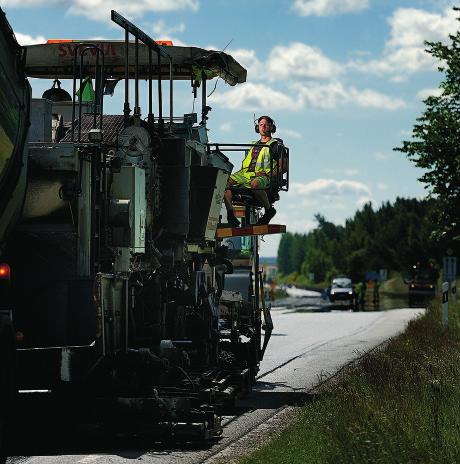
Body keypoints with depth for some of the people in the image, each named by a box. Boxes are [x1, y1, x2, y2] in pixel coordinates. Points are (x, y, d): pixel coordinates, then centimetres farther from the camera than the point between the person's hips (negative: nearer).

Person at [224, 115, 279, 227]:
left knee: (255, 184, -43)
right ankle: (230, 213, -33)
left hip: (263, 176, -6)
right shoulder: (254, 145, 33)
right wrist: (240, 172, 7)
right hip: (246, 173, 6)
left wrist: (267, 172, -13)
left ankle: (269, 210, -20)